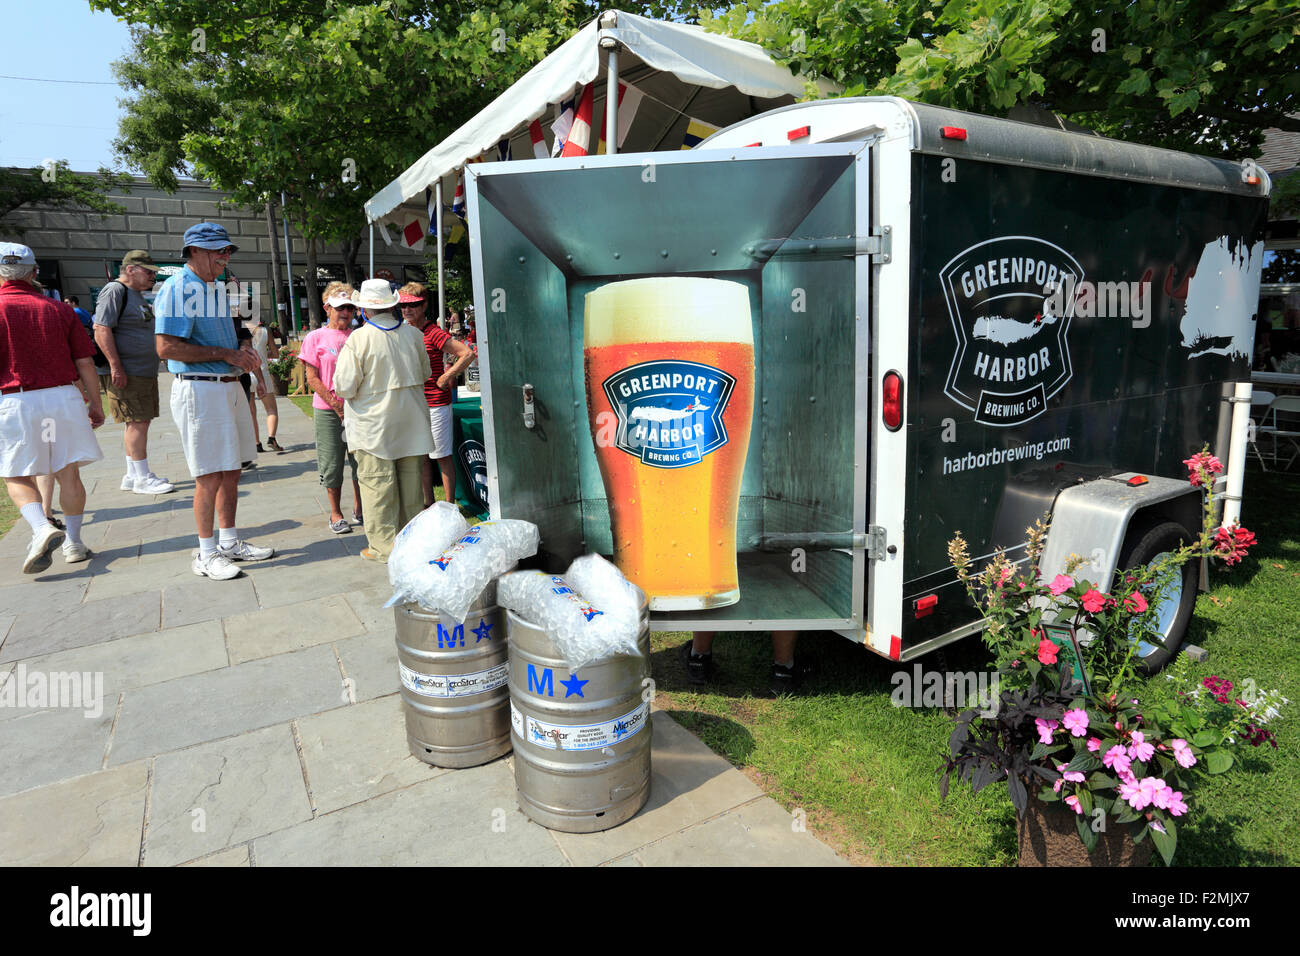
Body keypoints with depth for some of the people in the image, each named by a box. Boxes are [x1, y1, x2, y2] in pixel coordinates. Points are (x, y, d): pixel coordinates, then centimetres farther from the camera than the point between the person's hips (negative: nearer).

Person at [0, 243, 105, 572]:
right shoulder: (59, 309, 5)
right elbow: (85, 363, 4)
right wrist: (96, 404, 12)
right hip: (64, 397, 3)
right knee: (69, 474, 10)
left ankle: (42, 529, -12)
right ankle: (73, 542, 16)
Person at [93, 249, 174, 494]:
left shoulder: (138, 294, 21)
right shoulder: (114, 291, -9)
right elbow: (101, 330, -18)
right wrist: (116, 367, -23)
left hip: (146, 372, 10)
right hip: (125, 373, -10)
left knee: (141, 422, 11)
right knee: (137, 422, -9)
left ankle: (133, 475, 19)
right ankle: (142, 478, -5)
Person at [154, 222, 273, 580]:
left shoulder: (218, 287, 17)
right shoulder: (178, 288, -12)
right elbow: (167, 347, -19)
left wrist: (241, 351, 6)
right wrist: (224, 354, -17)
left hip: (230, 386, 9)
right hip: (199, 390, -9)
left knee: (231, 471, 13)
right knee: (210, 476, -5)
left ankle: (229, 542, 25)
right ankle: (206, 554, 8)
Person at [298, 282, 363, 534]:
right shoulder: (315, 338, 1)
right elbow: (312, 378, -3)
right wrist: (336, 405, -11)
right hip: (327, 410, -2)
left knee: (360, 459, 6)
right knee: (332, 463, 3)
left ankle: (359, 508, 23)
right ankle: (336, 514, 17)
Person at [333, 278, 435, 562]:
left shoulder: (358, 339, -13)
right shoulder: (413, 334, 1)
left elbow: (344, 387, -12)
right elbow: (425, 374, 15)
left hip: (373, 424, -4)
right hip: (410, 421, 5)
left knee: (377, 482, 2)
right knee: (409, 478, 12)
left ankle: (384, 545, 7)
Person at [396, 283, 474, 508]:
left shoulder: (434, 333, -12)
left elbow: (467, 354, -17)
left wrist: (447, 377, -14)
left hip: (436, 403, -7)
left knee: (442, 455, 0)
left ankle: (449, 505, 9)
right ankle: (428, 504, 23)